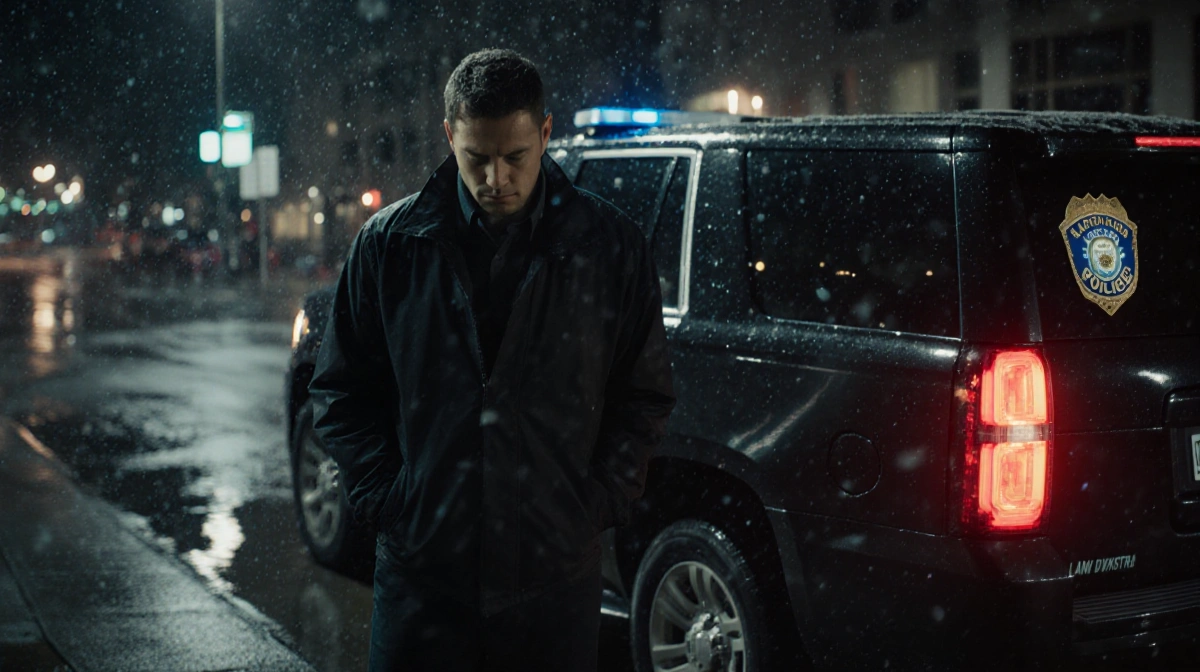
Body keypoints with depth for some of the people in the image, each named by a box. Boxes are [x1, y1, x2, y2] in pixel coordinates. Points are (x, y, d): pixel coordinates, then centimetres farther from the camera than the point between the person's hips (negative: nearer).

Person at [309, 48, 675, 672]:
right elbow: (341, 389, 9)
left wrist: (601, 502, -2)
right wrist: (382, 497, -2)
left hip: (555, 575, 0)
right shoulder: (389, 242, 2)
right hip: (421, 568, 0)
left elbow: (645, 395, 7)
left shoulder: (609, 245, 1)